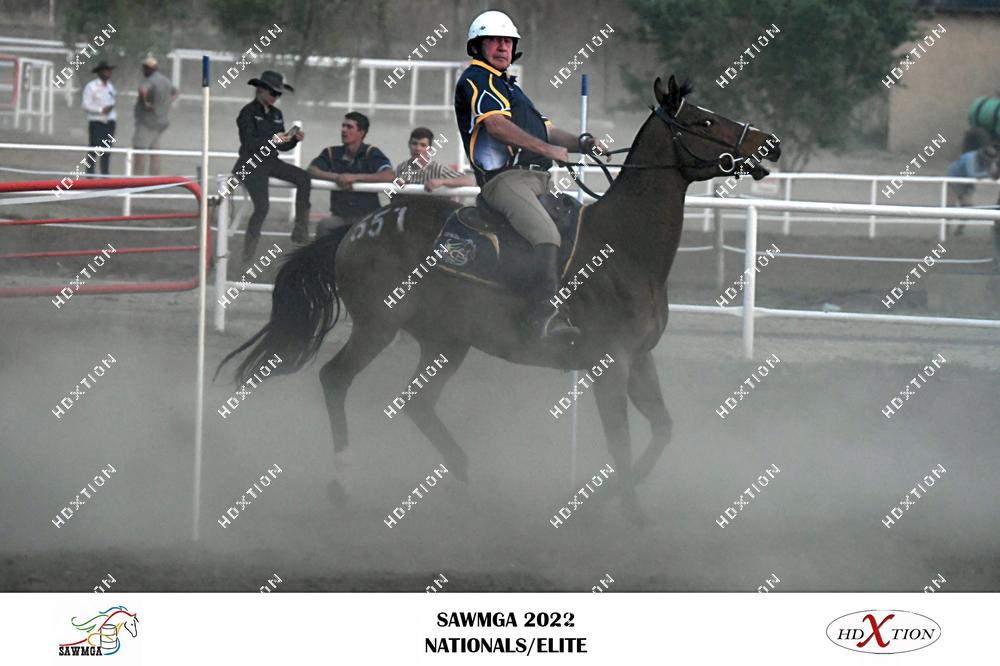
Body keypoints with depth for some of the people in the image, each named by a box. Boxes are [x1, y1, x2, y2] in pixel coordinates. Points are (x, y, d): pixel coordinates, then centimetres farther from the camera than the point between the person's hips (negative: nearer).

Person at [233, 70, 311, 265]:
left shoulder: (275, 114, 15)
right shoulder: (248, 113, -7)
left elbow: (282, 146, 15)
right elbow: (248, 142, -18)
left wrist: (294, 139, -5)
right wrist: (271, 140, -30)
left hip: (271, 161, 7)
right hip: (251, 164, -7)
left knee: (303, 178, -16)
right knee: (262, 206, -17)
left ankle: (300, 231, -12)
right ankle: (248, 254, -6)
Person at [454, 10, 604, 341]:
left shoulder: (509, 86, 30)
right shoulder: (475, 79, -1)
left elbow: (544, 131, 29)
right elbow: (497, 124, -17)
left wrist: (584, 143, 11)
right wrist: (547, 148, -22)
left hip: (539, 180, 10)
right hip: (505, 178, -10)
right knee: (547, 236, -29)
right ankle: (544, 313, -41)